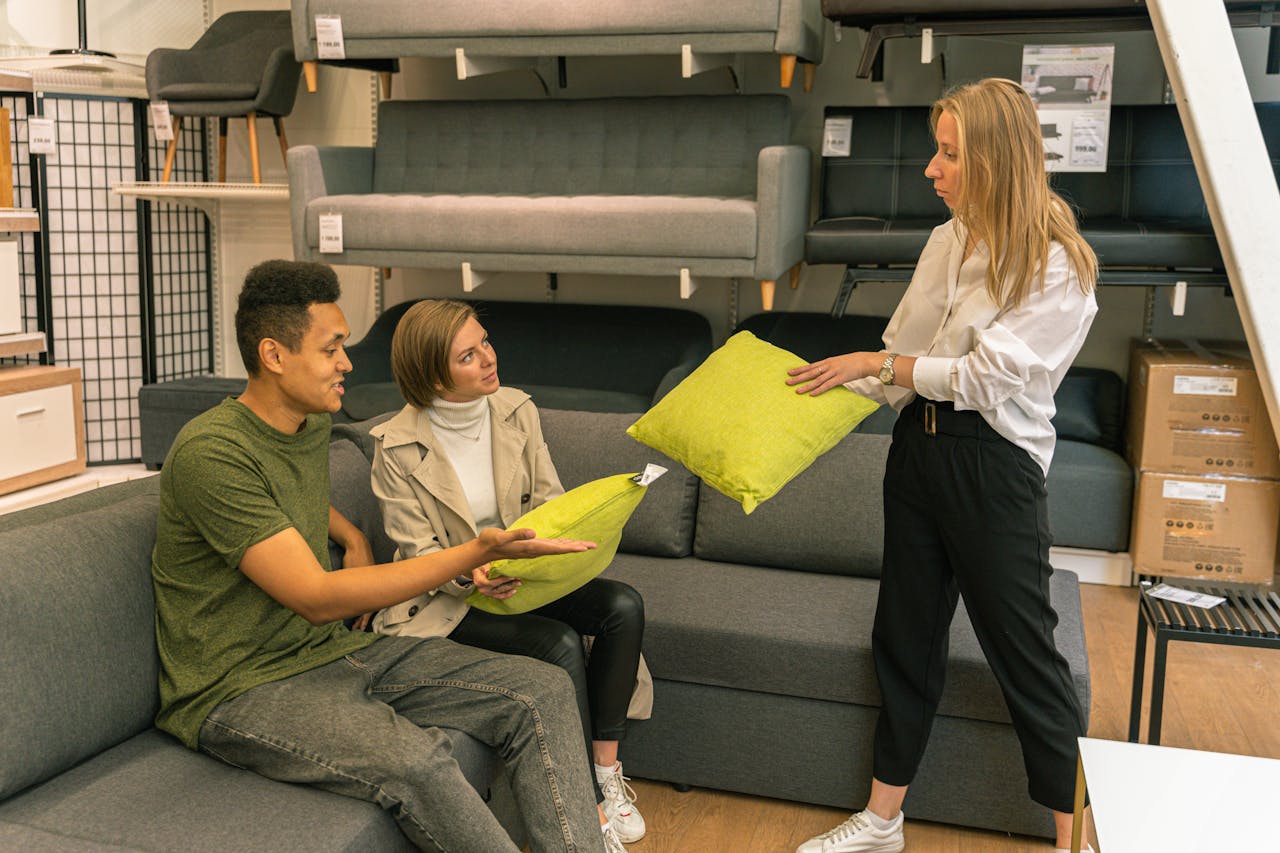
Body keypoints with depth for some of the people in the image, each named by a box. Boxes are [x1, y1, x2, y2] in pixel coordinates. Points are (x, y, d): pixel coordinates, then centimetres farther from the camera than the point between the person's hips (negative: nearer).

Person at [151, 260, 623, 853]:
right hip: (244, 689, -8)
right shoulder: (210, 452, -19)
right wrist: (475, 554, -26)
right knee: (415, 761, -36)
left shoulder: (313, 426, 9)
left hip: (333, 650, 8)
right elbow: (316, 598, -24)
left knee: (542, 692, -8)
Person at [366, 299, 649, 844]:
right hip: (446, 596, -5)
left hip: (520, 571, 5)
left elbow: (547, 497, 5)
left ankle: (606, 767, -8)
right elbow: (417, 551, -12)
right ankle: (589, 802, -11)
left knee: (624, 605, -18)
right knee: (559, 642, -28)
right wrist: (470, 576, -32)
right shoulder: (397, 446, -16)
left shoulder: (516, 411, -2)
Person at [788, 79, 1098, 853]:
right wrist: (826, 388, 0)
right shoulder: (947, 242, 7)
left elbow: (984, 375, -18)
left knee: (1024, 652, 3)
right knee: (906, 638, 14)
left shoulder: (1059, 266, -13)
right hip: (919, 447, 7)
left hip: (994, 464, -7)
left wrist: (876, 361, -13)